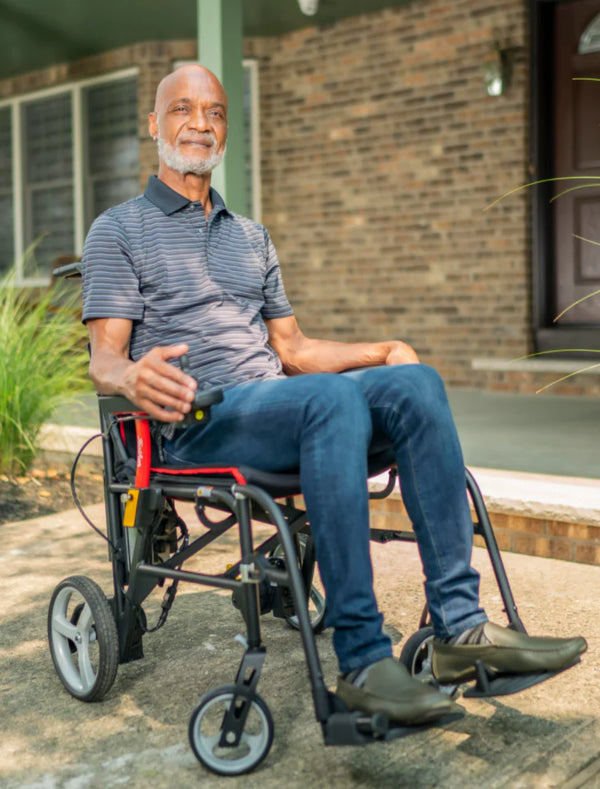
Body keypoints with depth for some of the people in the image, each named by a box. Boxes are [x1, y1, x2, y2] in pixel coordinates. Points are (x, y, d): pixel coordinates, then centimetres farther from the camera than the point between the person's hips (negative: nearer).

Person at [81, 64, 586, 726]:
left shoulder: (252, 238, 26)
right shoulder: (119, 231, 9)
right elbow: (103, 361, -3)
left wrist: (384, 352, 9)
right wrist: (134, 378, -28)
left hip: (280, 407, 5)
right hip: (194, 422, -5)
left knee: (414, 382, -22)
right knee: (332, 398, -35)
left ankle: (459, 624, -26)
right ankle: (361, 660, -35)